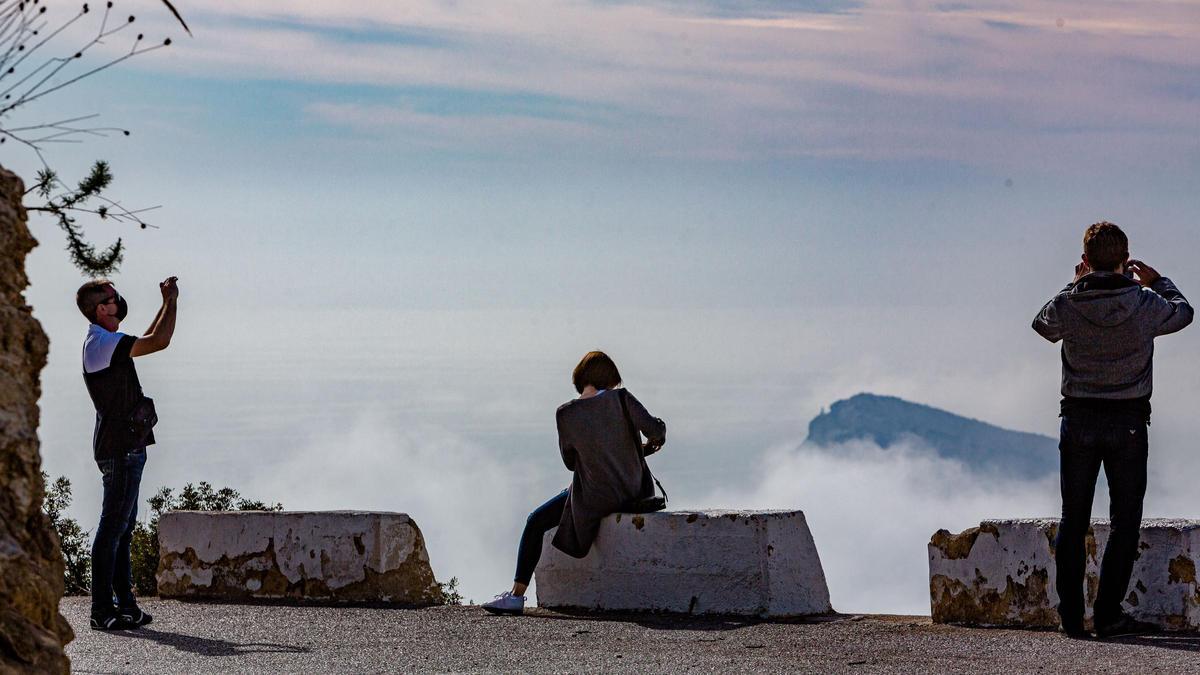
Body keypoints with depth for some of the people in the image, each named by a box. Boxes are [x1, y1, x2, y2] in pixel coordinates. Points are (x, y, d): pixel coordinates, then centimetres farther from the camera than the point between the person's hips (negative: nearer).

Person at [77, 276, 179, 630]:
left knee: (123, 526, 13)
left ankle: (124, 604, 18)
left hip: (124, 448, 11)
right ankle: (102, 610, -10)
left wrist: (167, 304, 24)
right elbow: (158, 342, -19)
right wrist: (170, 301, -6)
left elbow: (148, 340, 31)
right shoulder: (102, 342, -15)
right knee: (113, 526, -10)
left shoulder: (103, 342, 17)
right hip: (121, 450, -11)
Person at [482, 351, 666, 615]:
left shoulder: (566, 414, -10)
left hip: (595, 498, -4)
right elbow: (655, 430, -17)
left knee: (535, 522, 12)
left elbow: (571, 461, 2)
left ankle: (517, 595, 7)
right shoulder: (620, 399, -10)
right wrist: (655, 440, 8)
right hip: (634, 491, 4)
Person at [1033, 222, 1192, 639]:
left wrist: (1074, 286, 22)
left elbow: (1043, 326, 15)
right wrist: (1156, 281, 27)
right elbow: (1182, 313, 12)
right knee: (1124, 521, 6)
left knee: (1073, 521, 9)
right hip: (1128, 423, -1)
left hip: (1078, 420, 2)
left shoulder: (1067, 305, -9)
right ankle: (1108, 615, 0)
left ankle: (1071, 616, 8)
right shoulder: (1143, 303, -11)